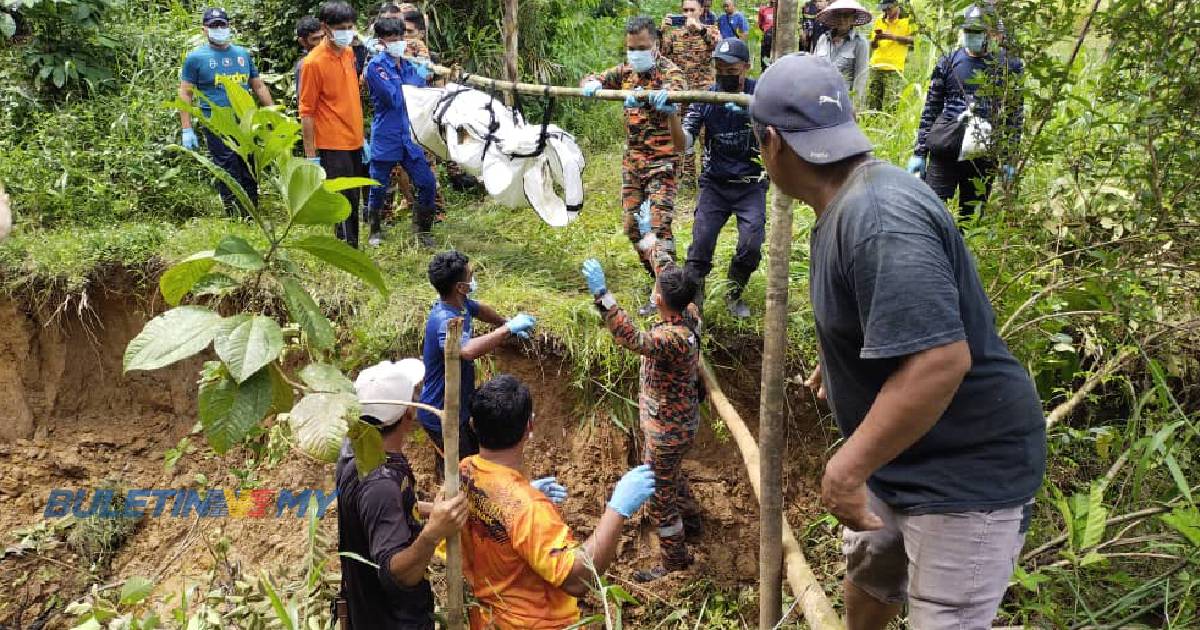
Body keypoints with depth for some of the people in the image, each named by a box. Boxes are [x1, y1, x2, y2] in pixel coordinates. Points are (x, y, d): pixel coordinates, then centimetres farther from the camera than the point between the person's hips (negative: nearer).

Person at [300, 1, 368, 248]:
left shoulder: (349, 53, 9)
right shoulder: (313, 62, -13)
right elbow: (306, 112, -11)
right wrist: (311, 155, -13)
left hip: (354, 143, 7)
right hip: (333, 146, -7)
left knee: (353, 200, 13)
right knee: (345, 202, -5)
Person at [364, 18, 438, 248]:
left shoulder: (408, 66, 8)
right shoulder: (376, 66, -10)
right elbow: (395, 98, -20)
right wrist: (417, 77, -13)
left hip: (409, 137, 5)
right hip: (385, 140, -5)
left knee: (428, 183, -1)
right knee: (379, 189, 7)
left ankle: (422, 231, 15)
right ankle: (375, 231, 28)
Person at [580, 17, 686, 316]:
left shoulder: (668, 71, -11)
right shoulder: (626, 70, 8)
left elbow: (676, 89, -33)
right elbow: (591, 80, 12)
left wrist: (664, 97, -59)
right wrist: (592, 84, -15)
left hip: (661, 161, -7)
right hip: (632, 160, 7)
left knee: (659, 224, -12)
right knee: (632, 226, 10)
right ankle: (659, 278, 26)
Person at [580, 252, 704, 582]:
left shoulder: (672, 338, -38)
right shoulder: (689, 313, -11)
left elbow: (632, 339, -55)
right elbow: (673, 274, 8)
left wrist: (601, 295, -61)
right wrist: (654, 246, 22)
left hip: (668, 429, -9)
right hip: (678, 420, 9)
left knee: (659, 494, 10)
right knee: (672, 477, 33)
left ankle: (675, 559, 28)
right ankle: (692, 521, 55)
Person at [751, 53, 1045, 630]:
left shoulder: (878, 216, -31)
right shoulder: (848, 203, 3)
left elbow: (939, 360, -38)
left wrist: (847, 468, -30)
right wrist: (837, 361, 37)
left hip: (963, 472, -10)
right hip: (900, 455, 10)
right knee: (867, 574, 28)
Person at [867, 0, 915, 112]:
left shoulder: (907, 20, 2)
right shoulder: (879, 20, 16)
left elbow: (913, 40, -8)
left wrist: (892, 37, -16)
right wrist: (875, 40, -6)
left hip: (894, 69, -5)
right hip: (876, 67, 5)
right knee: (871, 105, 3)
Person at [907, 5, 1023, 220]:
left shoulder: (1010, 67, 3)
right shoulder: (949, 62, 5)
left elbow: (1015, 115, 5)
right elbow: (931, 109, 7)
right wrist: (919, 152, 4)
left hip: (984, 155, 0)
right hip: (945, 149, 0)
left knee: (970, 217, 9)